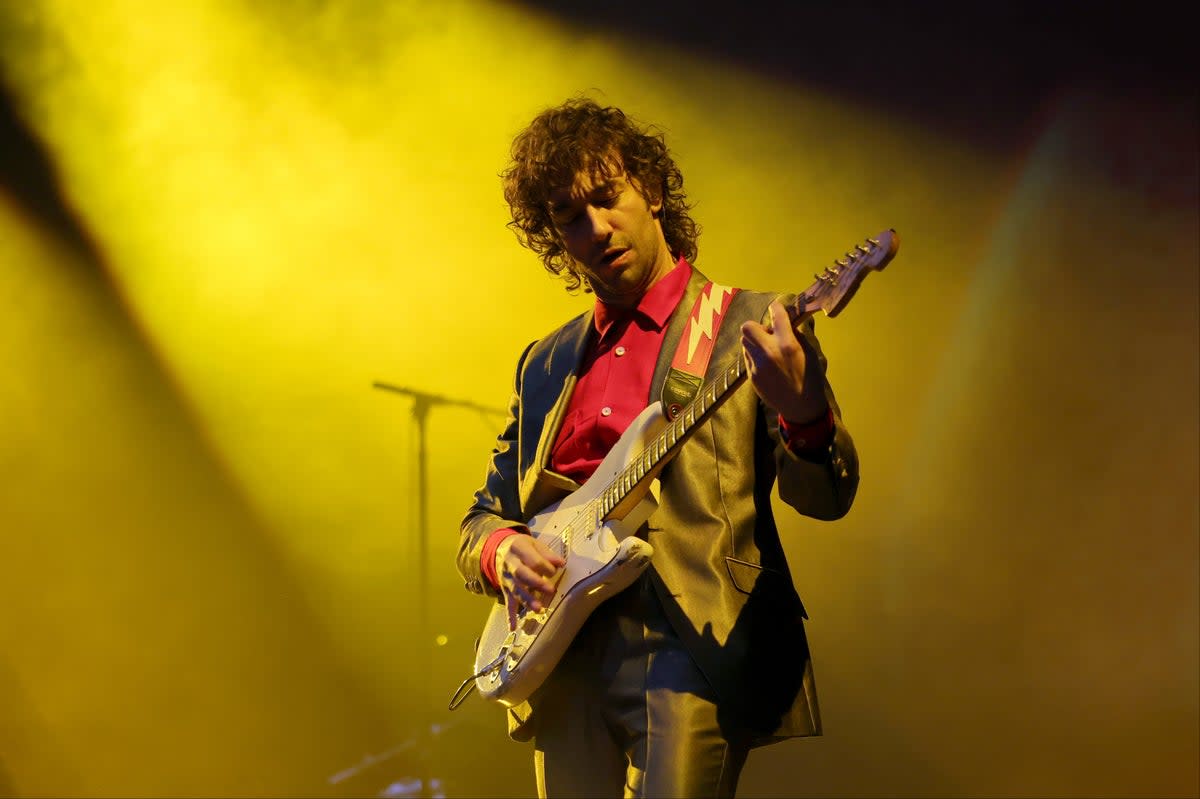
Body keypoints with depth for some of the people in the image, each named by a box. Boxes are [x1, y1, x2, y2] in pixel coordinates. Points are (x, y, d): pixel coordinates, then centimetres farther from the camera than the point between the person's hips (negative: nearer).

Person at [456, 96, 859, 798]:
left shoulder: (747, 326, 4)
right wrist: (502, 551, -1)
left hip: (695, 649, -5)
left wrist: (803, 411, -28)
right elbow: (482, 517, 23)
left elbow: (827, 498, -6)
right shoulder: (547, 364, 18)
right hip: (567, 661, 5)